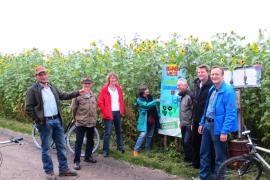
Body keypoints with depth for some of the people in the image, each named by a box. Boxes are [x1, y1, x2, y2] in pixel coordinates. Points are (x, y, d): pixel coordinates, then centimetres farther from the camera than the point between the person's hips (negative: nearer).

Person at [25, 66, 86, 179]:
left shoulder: (52, 87, 11)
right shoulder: (33, 90, -9)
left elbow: (64, 96, 22)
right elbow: (28, 108, -9)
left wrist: (77, 93, 16)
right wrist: (38, 120, -12)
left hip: (57, 120, 6)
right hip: (45, 122, -6)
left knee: (61, 146, 11)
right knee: (46, 148, 5)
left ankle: (64, 169, 23)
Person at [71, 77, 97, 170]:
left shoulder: (93, 95, 9)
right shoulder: (78, 95, -8)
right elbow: (73, 108, -1)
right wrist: (75, 117, 8)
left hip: (92, 122, 5)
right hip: (81, 122, -5)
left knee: (90, 141, 16)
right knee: (79, 142, -1)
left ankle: (88, 156, 33)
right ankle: (76, 161, 4)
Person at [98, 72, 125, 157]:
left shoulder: (118, 88, 10)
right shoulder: (104, 89, -5)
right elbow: (100, 102, -7)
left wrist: (122, 111, 10)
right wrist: (104, 111, -9)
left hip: (118, 112, 5)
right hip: (109, 113, -5)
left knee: (118, 130, 15)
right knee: (108, 132, -6)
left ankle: (120, 146, 30)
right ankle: (105, 150, 1)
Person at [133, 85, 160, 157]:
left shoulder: (150, 97, 10)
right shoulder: (139, 99, -7)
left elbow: (154, 108, 15)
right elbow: (147, 105, -22)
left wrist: (157, 117, 9)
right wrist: (156, 101, -19)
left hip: (152, 120, 6)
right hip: (145, 120, -6)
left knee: (150, 136, 12)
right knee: (143, 134, -15)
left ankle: (147, 149, 26)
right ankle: (136, 150, -9)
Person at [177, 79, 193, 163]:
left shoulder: (189, 96, -16)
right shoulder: (182, 96, 13)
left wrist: (192, 123, -18)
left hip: (189, 124, -9)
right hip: (183, 124, 9)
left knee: (187, 142, -8)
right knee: (184, 142, 12)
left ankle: (190, 159, 5)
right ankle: (186, 158, 22)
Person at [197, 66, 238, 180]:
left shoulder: (228, 91, -15)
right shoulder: (211, 89, 10)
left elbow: (230, 113, -19)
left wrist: (225, 131, -23)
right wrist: (202, 123, 15)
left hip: (218, 127, -8)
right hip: (207, 124, 8)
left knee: (219, 157, 6)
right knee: (204, 153, 16)